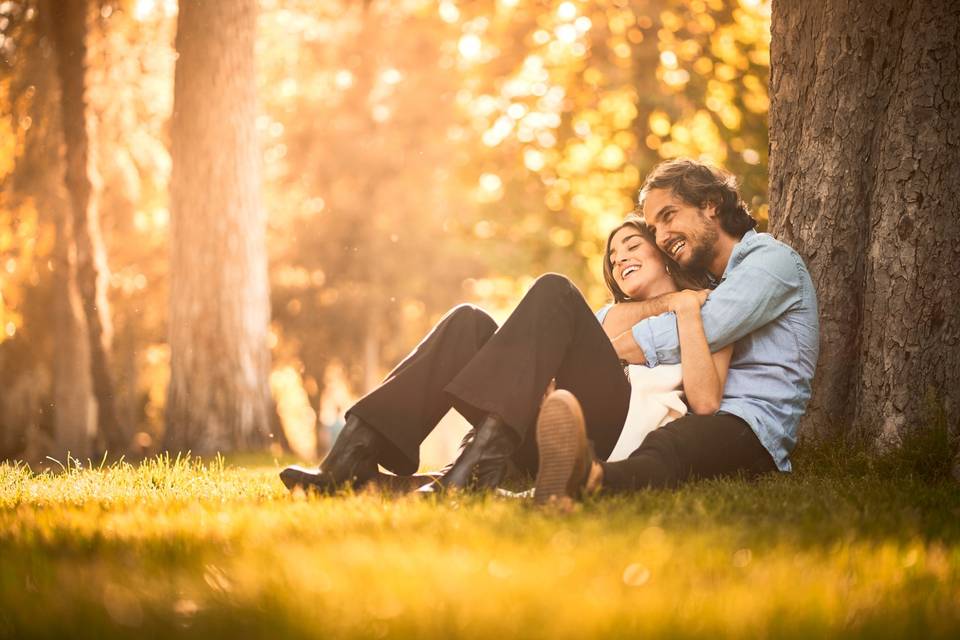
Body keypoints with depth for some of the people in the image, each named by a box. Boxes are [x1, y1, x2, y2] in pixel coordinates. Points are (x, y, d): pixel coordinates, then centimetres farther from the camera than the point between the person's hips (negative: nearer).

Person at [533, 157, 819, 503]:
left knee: (669, 445, -42)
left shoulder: (774, 260, 2)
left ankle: (589, 478, -73)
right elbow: (606, 324, 16)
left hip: (751, 432, -8)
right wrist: (670, 303, -4)